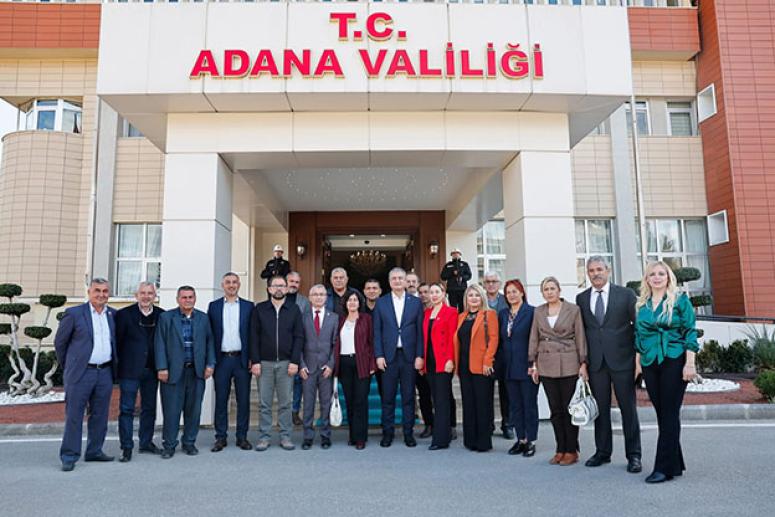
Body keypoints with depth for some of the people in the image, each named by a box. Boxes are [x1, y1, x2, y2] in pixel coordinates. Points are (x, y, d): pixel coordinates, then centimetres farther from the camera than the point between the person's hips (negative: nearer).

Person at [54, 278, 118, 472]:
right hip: (80, 373, -4)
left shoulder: (113, 315, 9)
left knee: (100, 415, 10)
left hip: (105, 372, 4)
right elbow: (60, 342, 3)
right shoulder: (74, 313, -4)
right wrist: (69, 366, 9)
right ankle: (69, 457, 9)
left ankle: (94, 451, 22)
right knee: (74, 415, 0)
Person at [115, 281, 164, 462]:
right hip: (130, 369, -3)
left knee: (149, 407, 13)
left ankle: (146, 442, 27)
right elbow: (117, 341, -2)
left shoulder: (161, 315, 4)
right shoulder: (124, 314, -4)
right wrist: (117, 364, -4)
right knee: (127, 408, 0)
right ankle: (126, 448, 9)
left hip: (152, 370, 4)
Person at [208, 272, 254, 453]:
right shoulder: (213, 306, 7)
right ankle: (221, 437, 16)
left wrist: (252, 359, -3)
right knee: (221, 399, 6)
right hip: (221, 359, 0)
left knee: (243, 399, 5)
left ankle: (242, 436, 16)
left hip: (242, 359, 0)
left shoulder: (248, 306, 6)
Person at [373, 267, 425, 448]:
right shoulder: (381, 303, 5)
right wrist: (379, 355, -4)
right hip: (388, 356, 0)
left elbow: (420, 331, 3)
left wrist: (419, 356, -3)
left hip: (409, 356, 0)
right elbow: (377, 331, 4)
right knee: (388, 397, 6)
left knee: (408, 397, 7)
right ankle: (388, 433, 18)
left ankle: (408, 433, 18)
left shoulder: (416, 302, 5)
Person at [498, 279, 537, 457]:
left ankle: (531, 441, 14)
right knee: (515, 406, 11)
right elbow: (500, 339, 12)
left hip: (527, 366, -5)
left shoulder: (532, 312, -7)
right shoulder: (503, 314, 10)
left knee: (529, 404, 4)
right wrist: (499, 360, 6)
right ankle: (521, 439, 21)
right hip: (509, 367, 5)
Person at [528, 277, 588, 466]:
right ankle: (560, 449, 18)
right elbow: (534, 339, 10)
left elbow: (580, 338, -1)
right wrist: (532, 364, 5)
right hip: (546, 365, 3)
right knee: (555, 409, 8)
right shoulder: (538, 312, 8)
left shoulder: (573, 309, 0)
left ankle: (571, 450, 13)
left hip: (568, 364, -3)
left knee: (569, 408, 2)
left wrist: (583, 364, -5)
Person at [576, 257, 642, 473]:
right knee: (600, 408, 9)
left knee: (628, 408, 4)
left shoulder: (626, 294, 1)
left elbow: (638, 326, 1)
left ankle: (633, 455, 15)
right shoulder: (581, 298, 9)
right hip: (595, 362, 2)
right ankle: (602, 452, 22)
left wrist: (639, 358, -4)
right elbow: (581, 330, 9)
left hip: (622, 360, -2)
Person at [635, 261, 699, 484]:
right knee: (662, 414, 8)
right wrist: (638, 362, 11)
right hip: (650, 364, 4)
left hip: (674, 362, -4)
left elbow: (690, 332, -4)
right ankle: (675, 464, 20)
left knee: (669, 414, -4)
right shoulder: (641, 305, 12)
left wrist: (689, 363, -11)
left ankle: (664, 468, 0)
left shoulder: (680, 300, 1)